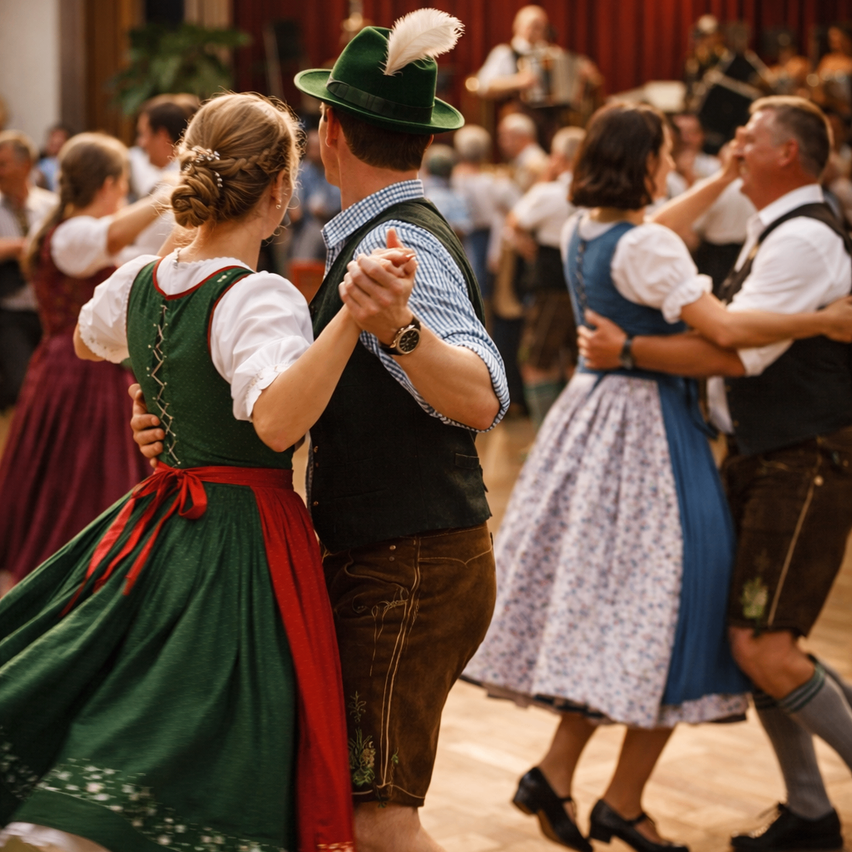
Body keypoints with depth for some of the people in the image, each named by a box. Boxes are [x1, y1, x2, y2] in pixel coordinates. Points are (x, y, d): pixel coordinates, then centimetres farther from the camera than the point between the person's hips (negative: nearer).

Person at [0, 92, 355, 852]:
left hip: (153, 528, 7)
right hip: (242, 542, -7)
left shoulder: (138, 281, 5)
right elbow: (277, 420, -35)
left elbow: (87, 341, 28)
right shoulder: (259, 298, -18)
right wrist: (352, 315, -43)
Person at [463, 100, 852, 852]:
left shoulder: (582, 232, 8)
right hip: (648, 424, -9)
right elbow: (722, 328, -26)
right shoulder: (648, 247, -18)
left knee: (602, 599, 15)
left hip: (593, 414, 9)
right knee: (664, 598, 1)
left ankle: (556, 775, 13)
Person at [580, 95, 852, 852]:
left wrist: (631, 349, -13)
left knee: (765, 649, -15)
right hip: (760, 457, 10)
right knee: (750, 640, 10)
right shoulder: (774, 232, 16)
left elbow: (737, 349, -21)